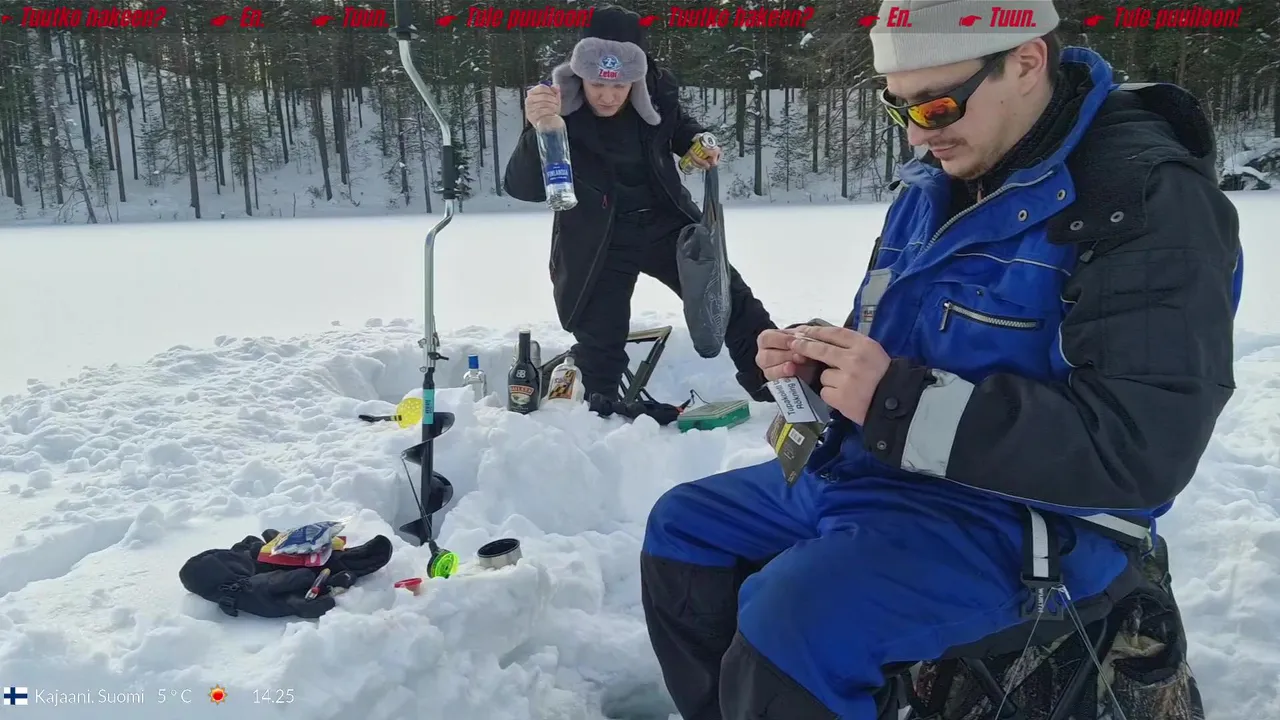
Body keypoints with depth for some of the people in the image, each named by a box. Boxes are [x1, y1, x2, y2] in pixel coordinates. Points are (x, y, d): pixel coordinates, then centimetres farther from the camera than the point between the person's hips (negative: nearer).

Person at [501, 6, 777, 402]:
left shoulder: (657, 91, -12)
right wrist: (536, 130, -50)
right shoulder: (558, 108, -21)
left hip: (666, 224, 3)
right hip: (597, 243, -3)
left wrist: (698, 141, -9)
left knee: (732, 300, 7)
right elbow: (524, 188, -31)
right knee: (599, 342, 1)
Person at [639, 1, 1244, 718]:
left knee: (791, 623, -31)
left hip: (1022, 514, -8)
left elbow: (1141, 447, -23)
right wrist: (820, 357, -3)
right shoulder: (939, 181, 8)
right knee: (683, 528, 10)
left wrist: (901, 402, -27)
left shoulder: (1151, 202, -16)